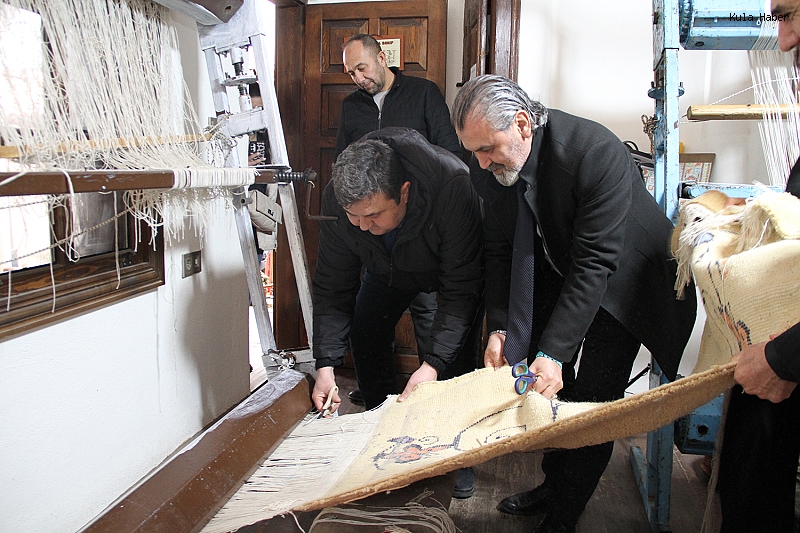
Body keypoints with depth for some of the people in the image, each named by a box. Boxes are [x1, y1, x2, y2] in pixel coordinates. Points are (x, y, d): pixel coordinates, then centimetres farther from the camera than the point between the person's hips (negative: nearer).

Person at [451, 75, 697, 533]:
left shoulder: (598, 152, -34)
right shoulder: (491, 165, -15)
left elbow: (595, 264, -35)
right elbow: (500, 250, -5)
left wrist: (554, 352, -37)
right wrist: (498, 327, -14)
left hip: (622, 278, -5)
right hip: (557, 273, 6)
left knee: (593, 403, -5)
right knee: (548, 386, 11)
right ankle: (555, 482, 34)